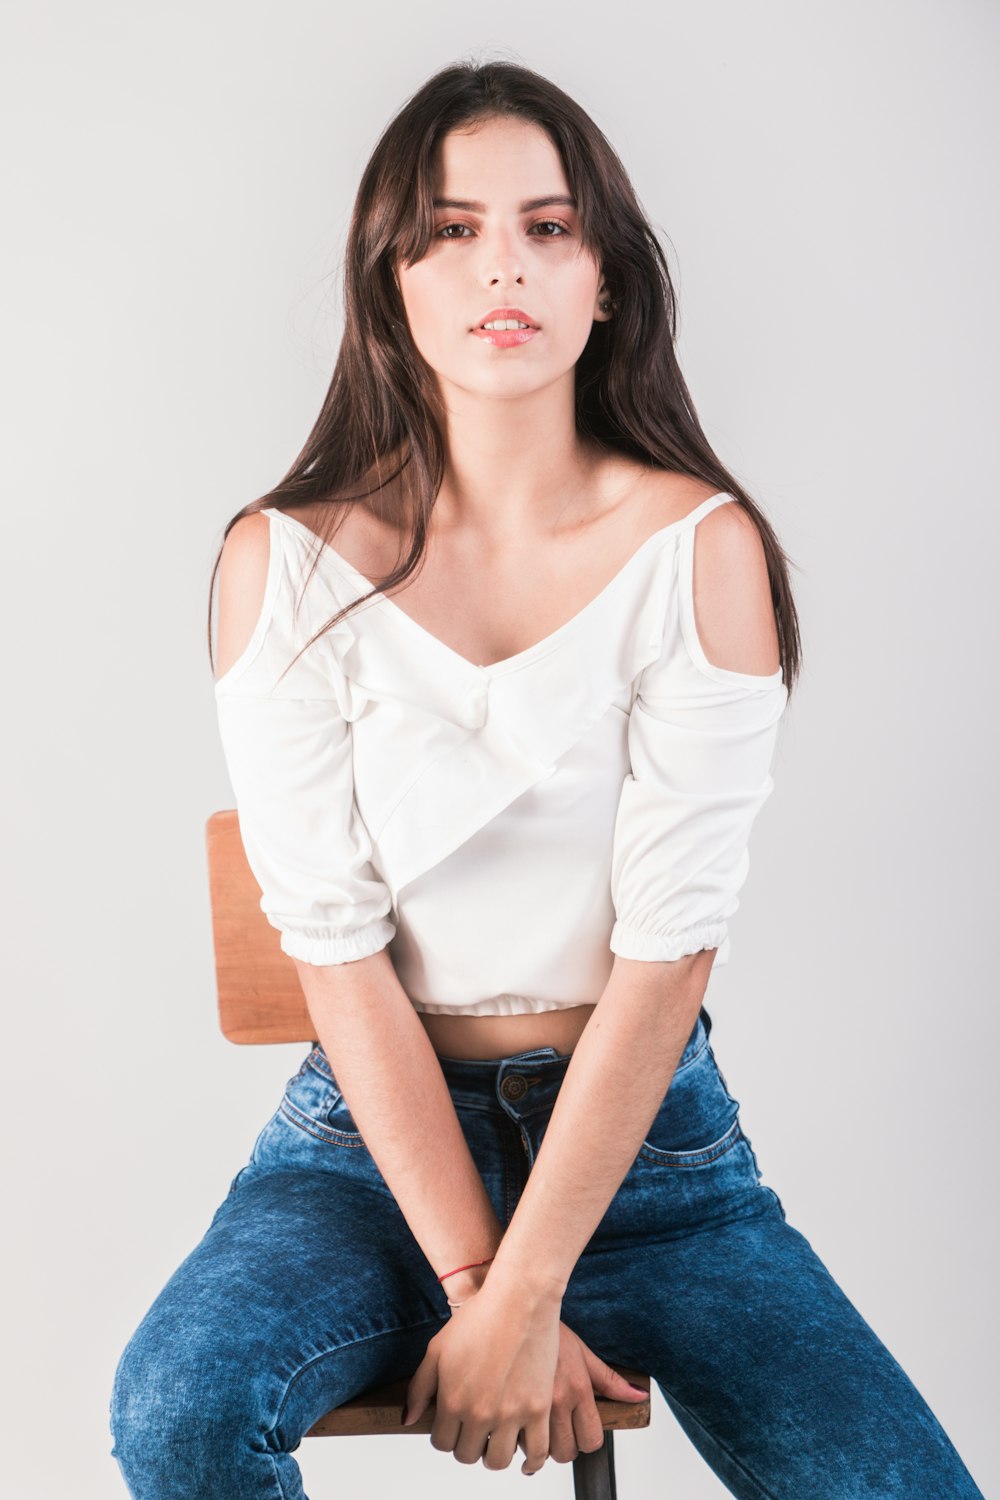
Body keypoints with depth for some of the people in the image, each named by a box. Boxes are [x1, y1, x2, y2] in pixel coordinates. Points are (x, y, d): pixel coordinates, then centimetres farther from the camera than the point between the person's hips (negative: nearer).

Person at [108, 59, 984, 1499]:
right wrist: (472, 1278, -15)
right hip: (379, 1122, 0)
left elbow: (668, 945, -11)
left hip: (648, 1122, 1)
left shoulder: (702, 546, -7)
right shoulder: (287, 561, -6)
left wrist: (523, 1297, -16)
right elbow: (336, 946, -9)